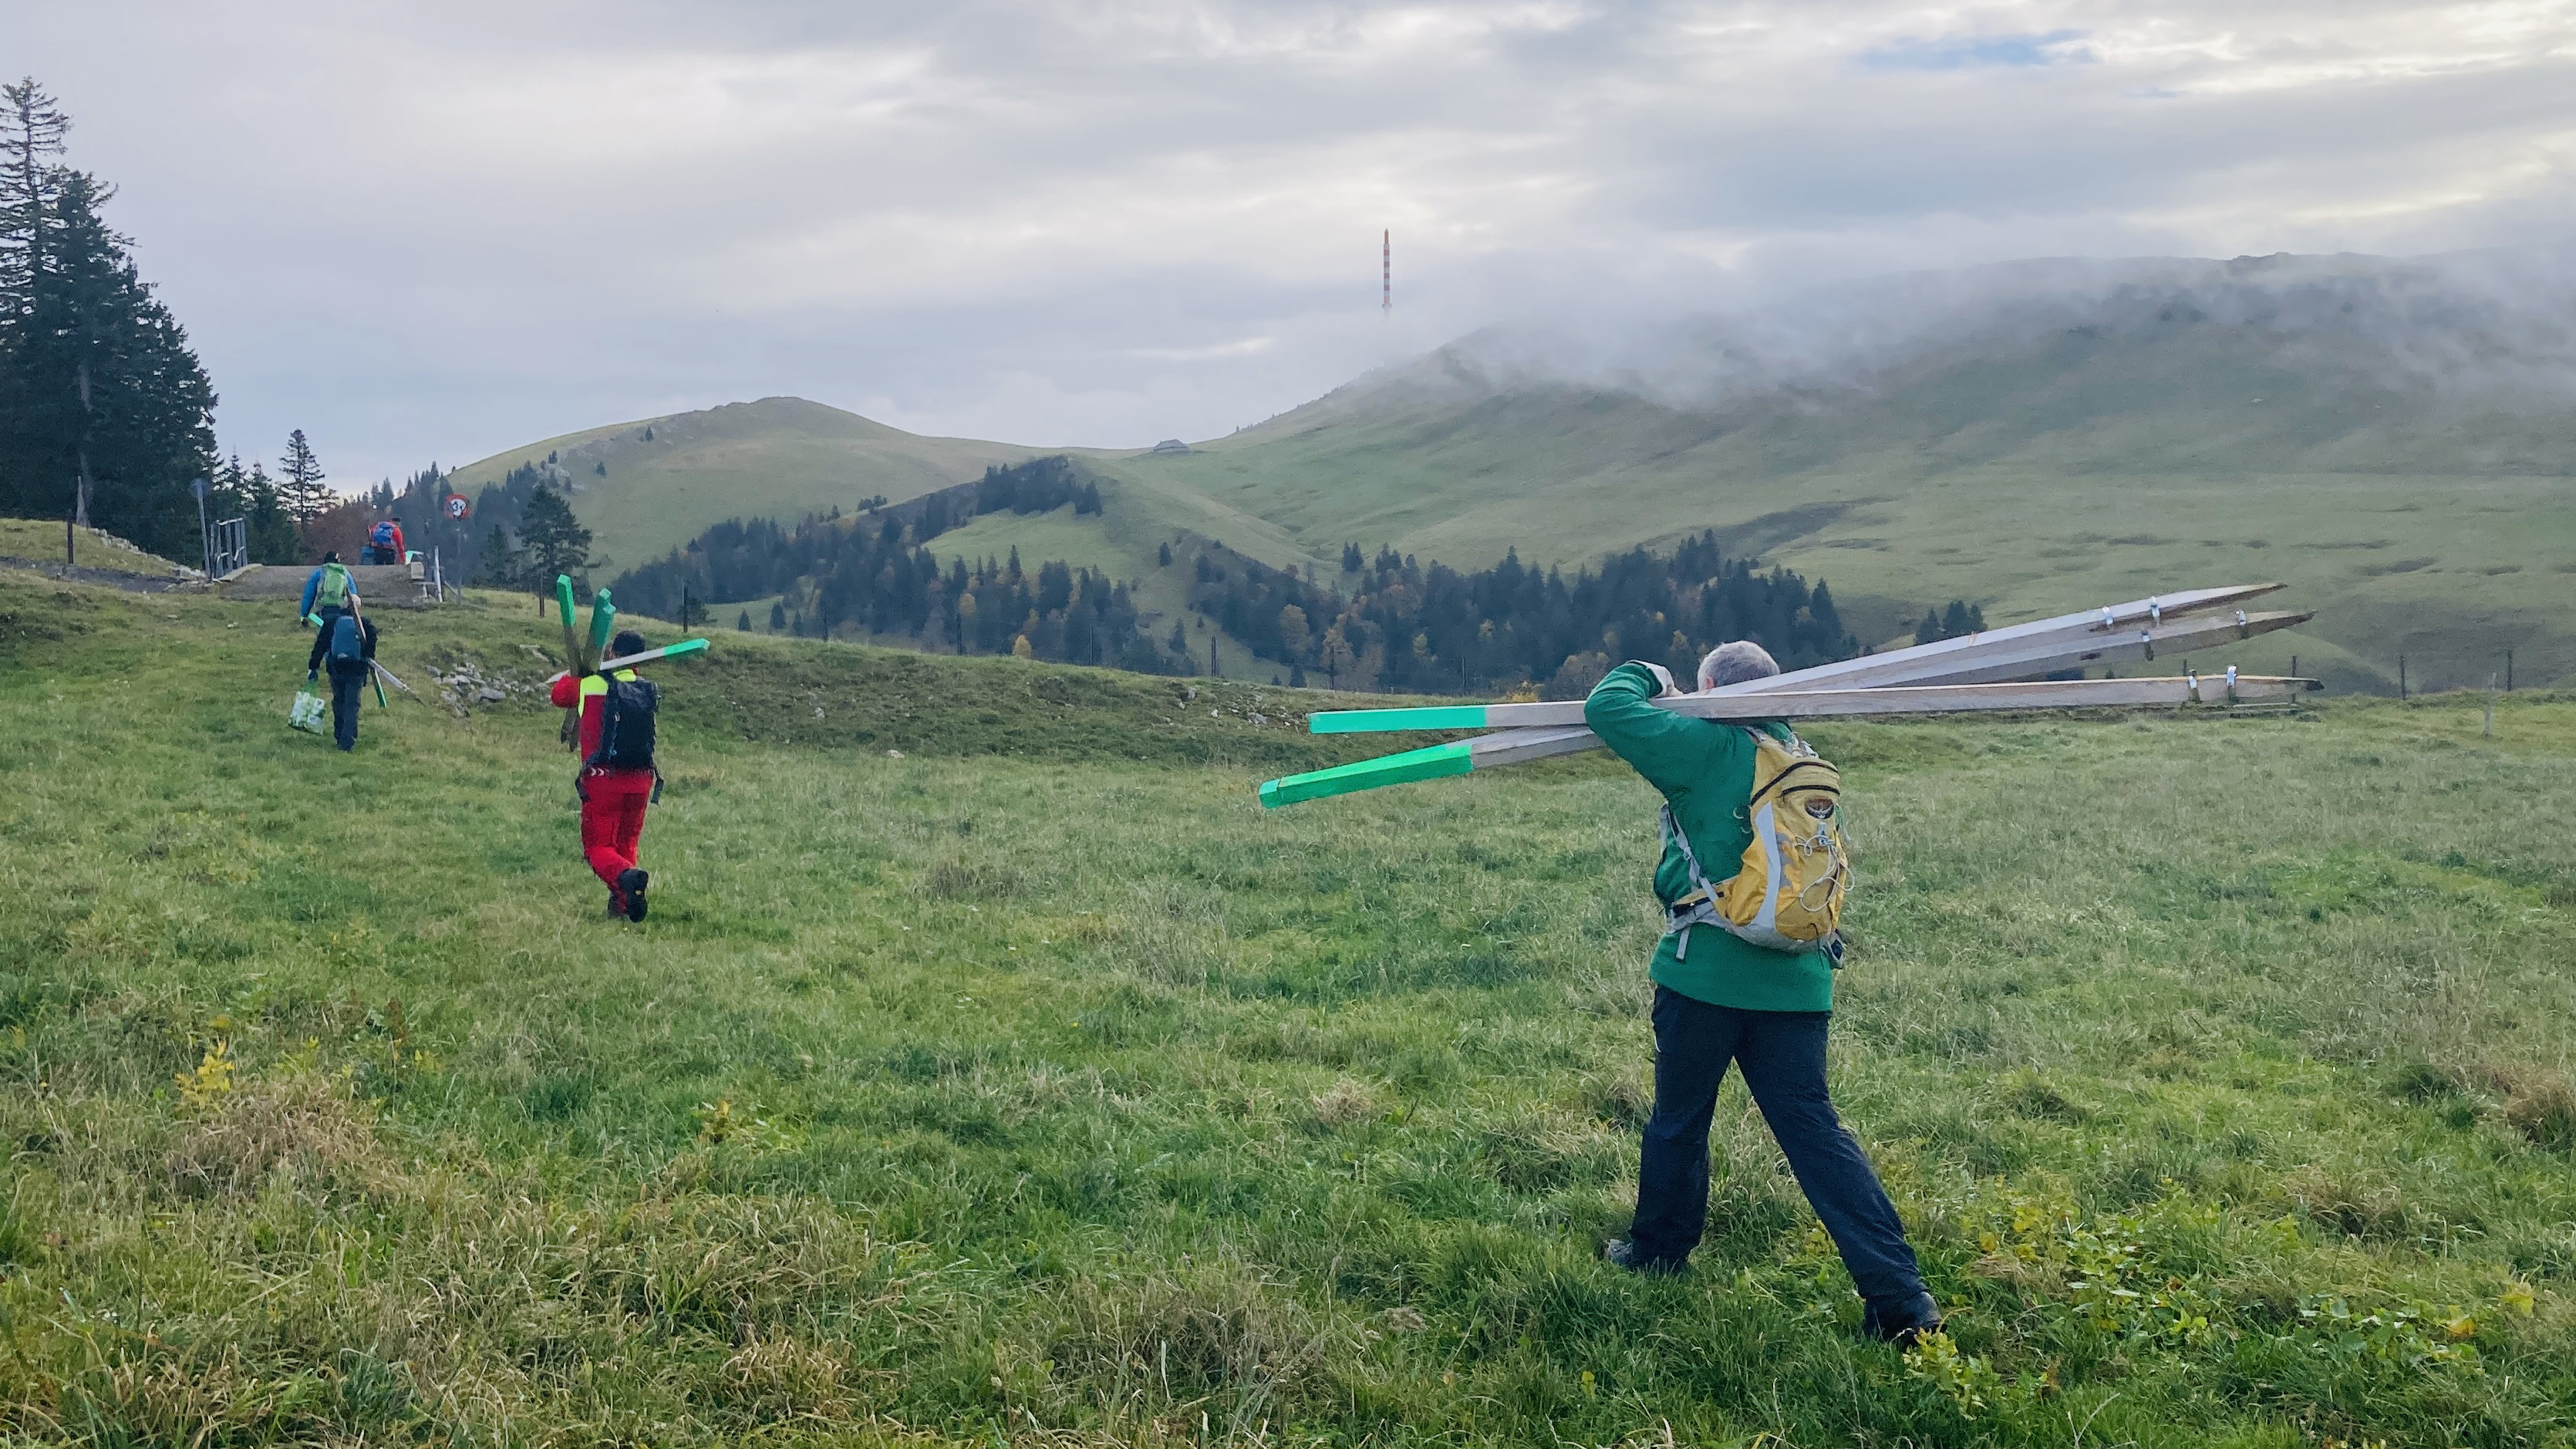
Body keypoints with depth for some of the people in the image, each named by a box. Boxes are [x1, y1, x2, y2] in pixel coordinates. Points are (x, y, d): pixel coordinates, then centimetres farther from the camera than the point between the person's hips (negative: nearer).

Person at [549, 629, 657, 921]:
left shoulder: (589, 685, -4)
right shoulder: (647, 690, 3)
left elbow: (559, 695, 16)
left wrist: (579, 671, 31)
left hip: (603, 778, -3)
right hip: (640, 780, 3)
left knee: (598, 847, 2)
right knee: (626, 846, 18)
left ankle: (626, 876, -28)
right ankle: (620, 906, 11)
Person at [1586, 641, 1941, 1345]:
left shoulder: (1706, 748, -9)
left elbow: (1605, 708, -11)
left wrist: (1645, 677, 10)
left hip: (1706, 975, -5)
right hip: (1797, 980, 5)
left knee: (1679, 1119, 15)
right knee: (1814, 1130, 5)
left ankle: (1659, 1248, 33)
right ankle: (1900, 1293, -2)